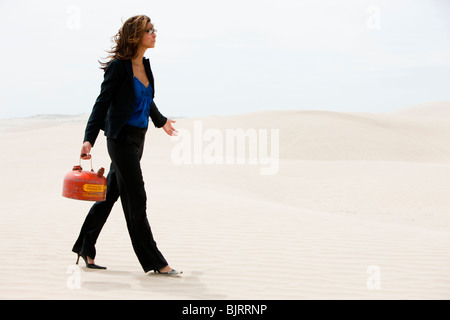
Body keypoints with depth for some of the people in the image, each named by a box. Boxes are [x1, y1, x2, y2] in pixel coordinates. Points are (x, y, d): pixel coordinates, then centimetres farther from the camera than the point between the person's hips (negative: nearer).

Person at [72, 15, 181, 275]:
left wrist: (161, 121, 41)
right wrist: (89, 139, -21)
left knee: (111, 194, 14)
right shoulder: (119, 66, -14)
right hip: (122, 138, -8)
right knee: (136, 201, -3)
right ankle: (154, 261, 3)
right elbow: (102, 103, -14)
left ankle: (86, 249, 25)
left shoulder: (145, 65, 10)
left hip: (137, 138, 8)